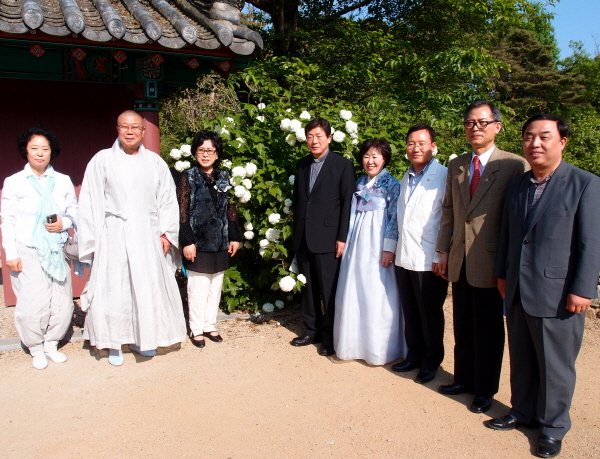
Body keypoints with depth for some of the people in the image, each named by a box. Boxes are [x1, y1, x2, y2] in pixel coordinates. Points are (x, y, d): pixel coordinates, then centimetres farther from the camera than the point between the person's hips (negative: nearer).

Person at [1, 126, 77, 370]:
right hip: (28, 252, -2)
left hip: (58, 251, 3)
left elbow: (75, 212, 12)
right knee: (32, 305, -5)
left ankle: (51, 344, 23)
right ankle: (36, 349, 17)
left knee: (62, 302, 2)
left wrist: (64, 223, -10)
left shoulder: (63, 181, 7)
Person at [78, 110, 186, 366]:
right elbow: (90, 203, 1)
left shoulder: (155, 162, 7)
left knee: (148, 288, 7)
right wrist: (93, 239, -3)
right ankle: (114, 344, 16)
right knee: (113, 289, 2)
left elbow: (167, 200, 8)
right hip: (113, 236, -2)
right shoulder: (102, 160, 2)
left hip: (147, 235, 2)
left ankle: (141, 338, 24)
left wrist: (166, 233, 1)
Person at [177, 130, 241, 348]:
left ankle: (210, 325, 26)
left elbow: (231, 209, 9)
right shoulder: (188, 177, -4)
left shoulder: (224, 177, 7)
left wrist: (234, 237, 6)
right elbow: (182, 212, -8)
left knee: (216, 286, 12)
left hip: (220, 242, 4)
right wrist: (187, 242, -13)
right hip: (198, 242, -4)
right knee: (198, 288, 4)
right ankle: (197, 329, 18)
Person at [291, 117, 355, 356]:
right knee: (308, 287, 13)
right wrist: (296, 230, 11)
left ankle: (330, 335, 16)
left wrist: (342, 237, -11)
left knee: (329, 289, 1)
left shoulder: (343, 165, -3)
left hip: (327, 237, -5)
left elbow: (347, 202, -6)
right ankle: (312, 329, 27)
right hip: (303, 237, 5)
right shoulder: (302, 164, 12)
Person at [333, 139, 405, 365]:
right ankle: (355, 342, 21)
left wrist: (389, 248, -16)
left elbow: (394, 218, -9)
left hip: (378, 245, -5)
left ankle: (379, 348, 12)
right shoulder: (359, 183, 14)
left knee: (377, 295, -2)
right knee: (353, 294, 7)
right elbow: (352, 215, 14)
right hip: (356, 245, 5)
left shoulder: (392, 184, -2)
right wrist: (348, 243, 10)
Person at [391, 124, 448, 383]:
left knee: (430, 313, 9)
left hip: (428, 261, -6)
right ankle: (414, 355, 31)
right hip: (403, 258, 6)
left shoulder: (444, 176, -9)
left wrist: (440, 257, -14)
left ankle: (431, 361, 26)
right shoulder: (406, 179, 15)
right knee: (410, 312, 15)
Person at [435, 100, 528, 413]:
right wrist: (443, 251, 9)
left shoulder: (515, 166, -9)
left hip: (490, 264, -5)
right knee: (463, 327, 17)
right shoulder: (455, 166, 9)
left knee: (488, 331, 9)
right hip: (459, 262, 5)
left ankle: (485, 390, 28)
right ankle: (463, 379, 36)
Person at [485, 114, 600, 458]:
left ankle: (554, 426, 28)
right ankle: (523, 412, 36)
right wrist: (503, 274, 15)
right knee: (521, 358, 17)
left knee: (555, 363, 9)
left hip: (557, 294, -5)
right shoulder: (516, 184, 10)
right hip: (517, 291, 5)